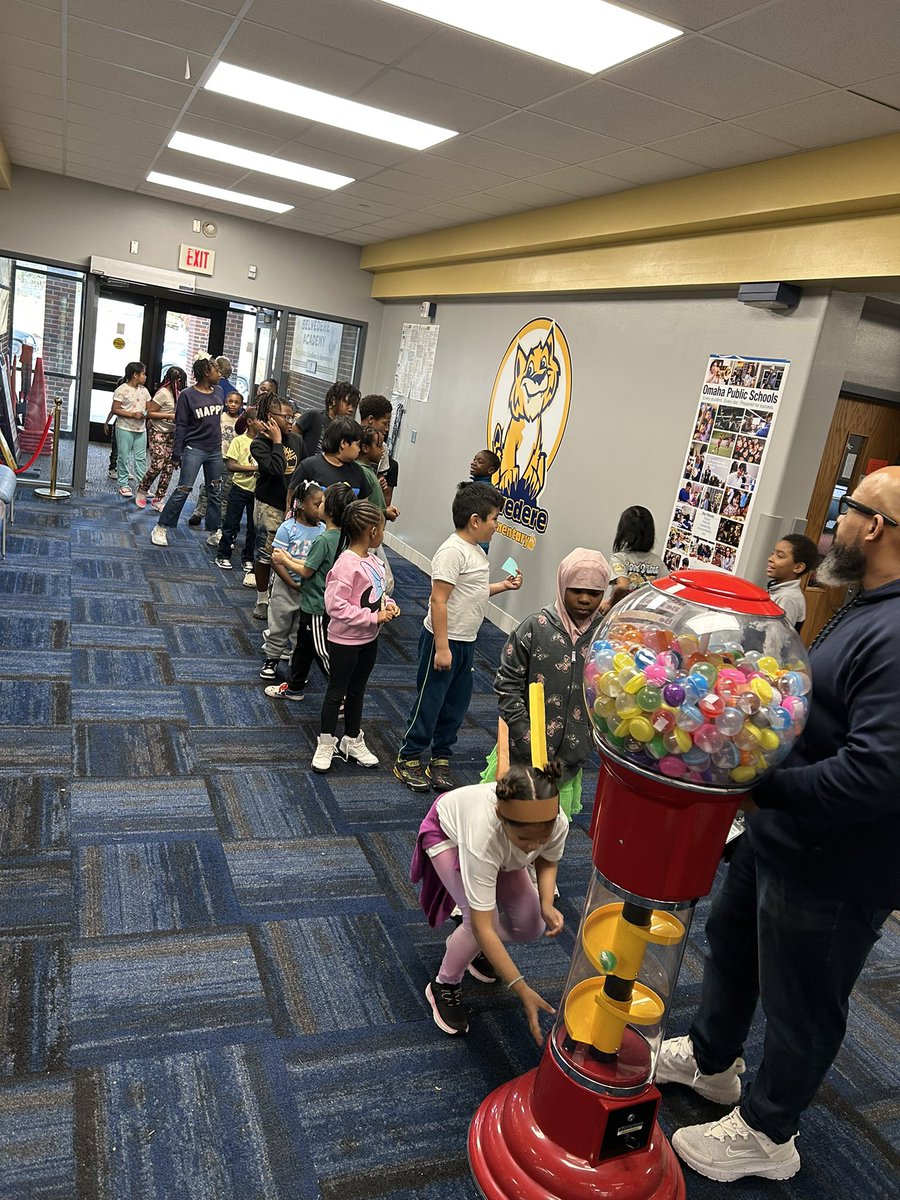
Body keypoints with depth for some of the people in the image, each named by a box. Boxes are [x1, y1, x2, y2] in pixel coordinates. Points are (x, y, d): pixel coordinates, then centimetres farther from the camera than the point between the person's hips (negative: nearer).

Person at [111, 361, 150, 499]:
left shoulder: (144, 390, 10)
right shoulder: (122, 390, -8)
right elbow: (115, 410, -11)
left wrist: (146, 414, -7)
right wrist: (132, 415, -20)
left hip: (141, 429, 5)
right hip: (125, 429, -5)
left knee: (141, 457, 5)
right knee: (123, 457, 2)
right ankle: (123, 485, 11)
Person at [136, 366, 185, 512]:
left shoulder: (176, 393, 5)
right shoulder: (163, 393, -15)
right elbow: (149, 413, -15)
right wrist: (170, 416, -19)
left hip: (171, 434, 7)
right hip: (158, 433, -7)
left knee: (169, 467, 2)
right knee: (157, 465, -12)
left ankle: (158, 500, 10)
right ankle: (142, 490, 13)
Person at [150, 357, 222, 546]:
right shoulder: (187, 395, -8)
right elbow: (181, 426, -8)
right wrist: (177, 454, -9)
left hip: (215, 451, 5)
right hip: (194, 449, -5)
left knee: (215, 492, 9)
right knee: (183, 490, -6)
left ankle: (213, 532, 18)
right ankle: (161, 528, 5)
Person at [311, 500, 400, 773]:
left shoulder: (373, 560, 0)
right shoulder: (347, 565, -25)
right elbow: (335, 606, -29)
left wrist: (388, 604, -4)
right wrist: (374, 617, -26)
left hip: (369, 638, 8)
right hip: (345, 640, -8)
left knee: (357, 690, 21)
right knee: (336, 691, 8)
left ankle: (353, 741, 37)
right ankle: (325, 745, 25)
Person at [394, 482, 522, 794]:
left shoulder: (475, 551, 11)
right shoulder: (453, 551, -20)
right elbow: (439, 600, -23)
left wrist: (502, 586, 11)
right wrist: (442, 648, -24)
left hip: (466, 642, 9)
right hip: (444, 640, -9)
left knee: (457, 702, 16)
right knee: (429, 701, 3)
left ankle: (441, 759, 30)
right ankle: (408, 759, 20)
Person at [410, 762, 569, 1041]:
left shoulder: (557, 822, -35)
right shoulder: (484, 835, -47)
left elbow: (547, 862, -8)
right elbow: (483, 926, -42)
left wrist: (547, 904, -25)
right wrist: (522, 990, -41)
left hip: (500, 844, 5)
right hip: (448, 833, -4)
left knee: (531, 926, -5)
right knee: (484, 920, -25)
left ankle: (475, 946, 26)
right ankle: (444, 986, 3)